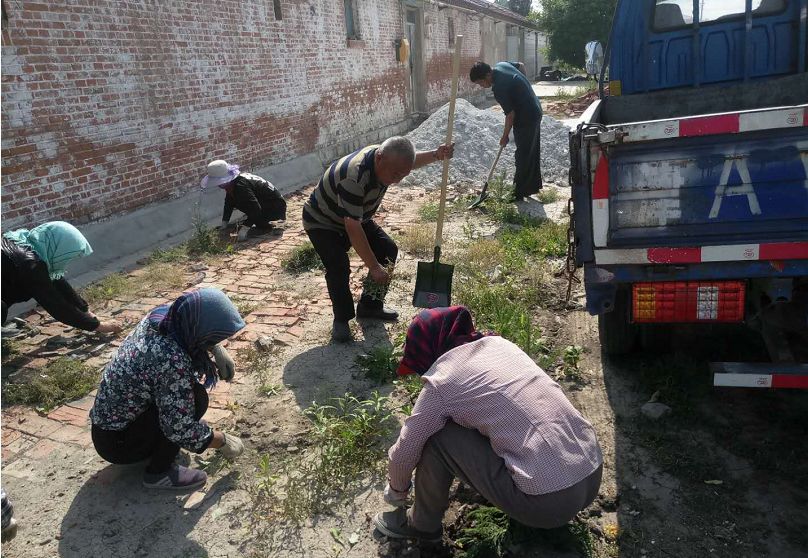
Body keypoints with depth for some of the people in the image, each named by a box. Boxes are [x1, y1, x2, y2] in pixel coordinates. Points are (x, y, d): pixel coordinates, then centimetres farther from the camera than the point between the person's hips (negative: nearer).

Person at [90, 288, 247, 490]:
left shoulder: (162, 314, -14)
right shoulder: (173, 360, -35)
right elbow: (180, 431, -29)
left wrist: (219, 350, -5)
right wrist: (222, 441, -13)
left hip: (109, 417, 8)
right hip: (116, 442, -8)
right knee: (196, 397, -22)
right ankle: (159, 472, -6)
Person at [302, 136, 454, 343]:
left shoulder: (386, 156, -17)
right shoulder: (354, 178, -42)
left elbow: (410, 161, 7)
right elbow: (352, 228, -41)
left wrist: (436, 155, -13)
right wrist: (374, 267, -38)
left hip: (355, 217, 8)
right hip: (322, 222, -8)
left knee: (388, 251, 1)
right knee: (339, 268, -27)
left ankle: (370, 306, 16)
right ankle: (341, 320, -4)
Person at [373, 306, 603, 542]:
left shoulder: (440, 382, -7)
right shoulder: (498, 343, 11)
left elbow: (405, 451, 5)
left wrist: (397, 490, 27)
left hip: (547, 503, -7)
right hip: (593, 477, 7)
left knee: (436, 435, 2)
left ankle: (423, 524, 22)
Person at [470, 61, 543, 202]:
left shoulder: (499, 88, -28)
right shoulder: (501, 65, -1)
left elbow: (510, 114, -22)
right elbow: (521, 66, 17)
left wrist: (505, 136, -11)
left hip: (525, 119, -10)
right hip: (535, 112, 10)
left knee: (523, 156, -2)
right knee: (533, 152, 18)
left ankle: (520, 193, 6)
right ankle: (533, 186, 30)